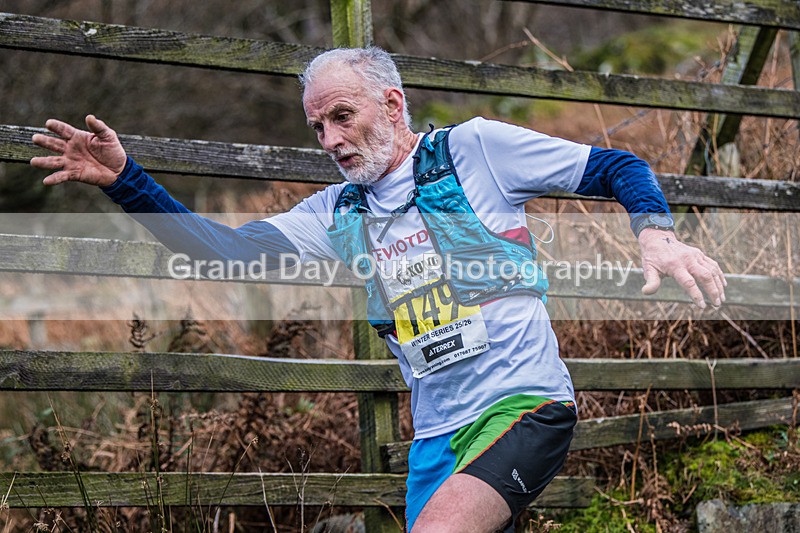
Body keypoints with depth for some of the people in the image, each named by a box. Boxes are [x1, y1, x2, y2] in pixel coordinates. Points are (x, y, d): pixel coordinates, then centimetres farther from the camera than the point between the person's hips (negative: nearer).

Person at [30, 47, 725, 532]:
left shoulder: (475, 148, 0)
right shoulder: (337, 214, 14)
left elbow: (619, 168, 3)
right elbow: (227, 250, 5)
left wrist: (656, 234, -17)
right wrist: (124, 181, -5)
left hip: (526, 406, -6)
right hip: (436, 435, 6)